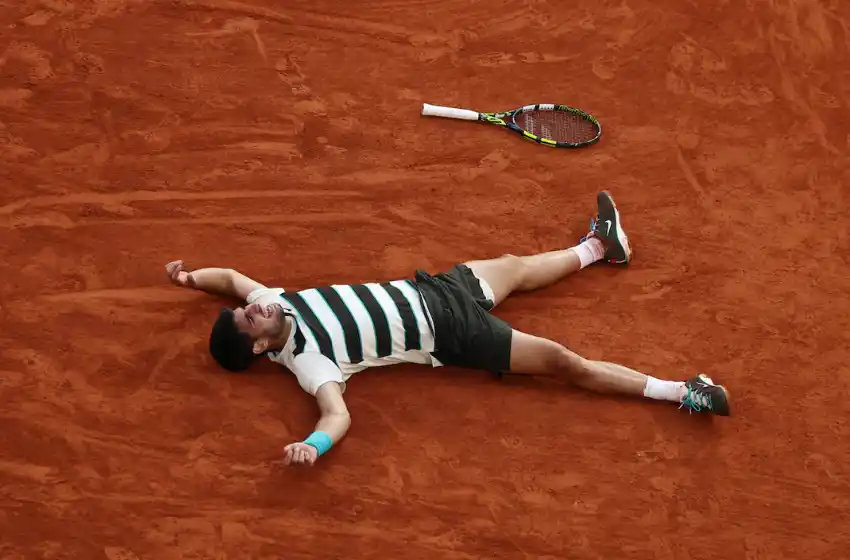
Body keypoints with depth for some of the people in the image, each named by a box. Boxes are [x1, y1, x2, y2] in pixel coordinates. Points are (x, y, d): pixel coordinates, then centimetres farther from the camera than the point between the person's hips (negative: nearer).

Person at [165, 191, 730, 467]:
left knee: (514, 266, 24)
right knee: (561, 360, -9)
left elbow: (232, 276, 12)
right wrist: (312, 445, -57)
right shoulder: (308, 361, -25)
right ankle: (680, 392, -2)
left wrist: (191, 277, -6)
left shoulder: (274, 301, -5)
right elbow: (338, 416, -37)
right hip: (446, 333, -7)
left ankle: (599, 246, 54)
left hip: (424, 289, 8)